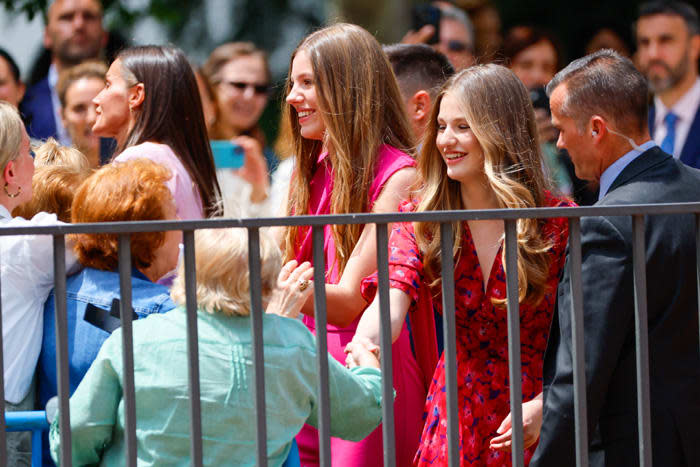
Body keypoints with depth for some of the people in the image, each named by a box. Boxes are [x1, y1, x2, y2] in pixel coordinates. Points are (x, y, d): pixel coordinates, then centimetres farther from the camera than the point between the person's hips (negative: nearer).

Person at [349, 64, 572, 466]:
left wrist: (545, 407, -23)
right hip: (456, 415, 2)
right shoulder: (422, 221, -1)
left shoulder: (558, 222, -8)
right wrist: (365, 344, -39)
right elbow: (394, 297, -17)